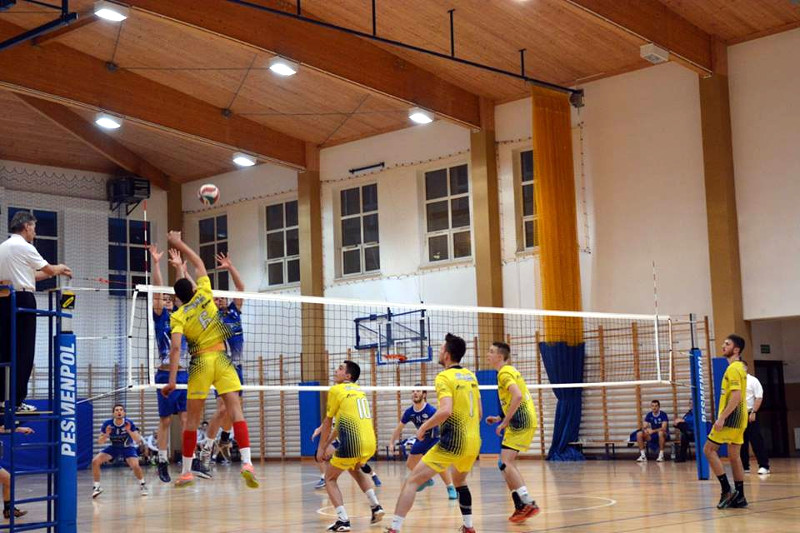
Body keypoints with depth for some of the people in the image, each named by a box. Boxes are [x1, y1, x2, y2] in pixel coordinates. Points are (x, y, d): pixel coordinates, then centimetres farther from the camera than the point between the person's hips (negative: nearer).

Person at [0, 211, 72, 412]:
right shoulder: (24, 246, -7)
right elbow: (47, 269, 3)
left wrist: (54, 271, 24)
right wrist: (60, 269, 24)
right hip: (22, 299, -8)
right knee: (24, 352, -5)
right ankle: (17, 400, -6)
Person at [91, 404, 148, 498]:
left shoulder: (129, 423, -22)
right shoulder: (107, 424, -18)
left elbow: (138, 440, -25)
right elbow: (100, 442, -12)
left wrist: (129, 431, -41)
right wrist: (106, 434, -32)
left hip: (128, 447, -3)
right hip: (114, 447, 3)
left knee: (135, 465, -27)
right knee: (95, 461, -16)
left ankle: (142, 484, 2)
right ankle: (97, 486, 2)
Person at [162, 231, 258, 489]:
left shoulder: (178, 316, 0)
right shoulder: (204, 295, 5)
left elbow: (176, 347, -12)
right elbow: (199, 264, 19)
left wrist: (172, 379, -13)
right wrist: (179, 243, 28)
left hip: (200, 362, -1)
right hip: (221, 358, 1)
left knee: (192, 419, 9)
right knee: (235, 409, -7)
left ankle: (186, 471, 15)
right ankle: (247, 462, -21)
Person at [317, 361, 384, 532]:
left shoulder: (336, 390, 0)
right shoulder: (359, 390, 20)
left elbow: (327, 423, 4)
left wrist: (321, 448, 14)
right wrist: (328, 444, 31)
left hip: (352, 444, -7)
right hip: (371, 444, 7)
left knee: (330, 478, 11)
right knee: (355, 470, 35)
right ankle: (376, 506, 22)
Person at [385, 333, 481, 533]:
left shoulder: (444, 377, -10)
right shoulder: (471, 376, 12)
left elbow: (446, 410, -24)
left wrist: (424, 427, -11)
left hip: (452, 442, -7)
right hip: (474, 442, 7)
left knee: (412, 481, -4)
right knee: (459, 481, 33)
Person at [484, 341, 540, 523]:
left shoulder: (504, 373, -11)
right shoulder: (509, 371, 20)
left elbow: (517, 396, -27)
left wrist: (504, 422, -22)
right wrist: (500, 418, 20)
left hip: (521, 422, -10)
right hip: (523, 421, 10)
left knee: (505, 463, -14)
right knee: (508, 463, 13)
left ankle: (528, 503, -16)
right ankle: (521, 506, 14)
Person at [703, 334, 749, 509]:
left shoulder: (733, 368, -14)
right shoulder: (740, 367, 16)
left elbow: (736, 396, -24)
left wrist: (721, 418, -24)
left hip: (731, 416, -10)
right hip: (738, 418, 10)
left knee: (709, 449, -5)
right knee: (734, 456, 11)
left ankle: (727, 491, -7)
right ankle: (739, 497, 13)